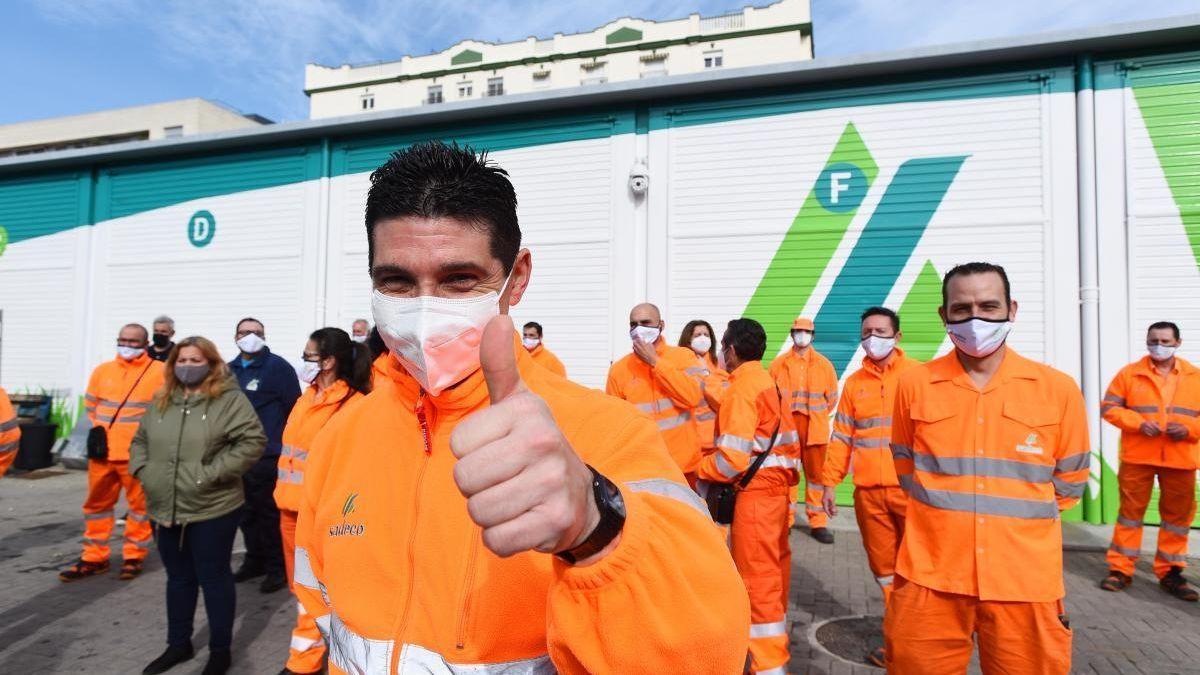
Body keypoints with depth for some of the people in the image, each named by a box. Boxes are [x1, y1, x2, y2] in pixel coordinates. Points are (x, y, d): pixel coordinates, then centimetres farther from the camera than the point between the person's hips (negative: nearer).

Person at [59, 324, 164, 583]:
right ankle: (94, 558, 25)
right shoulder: (102, 370, 10)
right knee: (97, 503, 13)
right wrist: (99, 430, 11)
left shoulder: (160, 372, -5)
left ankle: (133, 557, 15)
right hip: (102, 451, 5)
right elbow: (90, 405, 21)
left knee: (139, 504, 2)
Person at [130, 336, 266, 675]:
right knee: (178, 577, 20)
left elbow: (253, 441, -18)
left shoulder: (229, 399, -10)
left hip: (212, 510, -6)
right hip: (166, 509, 6)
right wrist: (143, 469, 3)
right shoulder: (161, 401, 11)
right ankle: (178, 644, 38)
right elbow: (140, 440, 21)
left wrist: (212, 473, -20)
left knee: (214, 578, 6)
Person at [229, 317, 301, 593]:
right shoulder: (230, 370, 13)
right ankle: (255, 560, 30)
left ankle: (277, 567, 11)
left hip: (268, 456, -7)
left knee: (270, 513, -1)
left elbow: (294, 408, -10)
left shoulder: (278, 366, -8)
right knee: (246, 512, 16)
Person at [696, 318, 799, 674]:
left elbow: (733, 455, -22)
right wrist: (786, 479, 19)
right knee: (773, 572, 20)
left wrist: (701, 471, -7)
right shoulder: (768, 382, 11)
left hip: (754, 492, -9)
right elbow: (789, 440, 13)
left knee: (757, 578, 0)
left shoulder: (740, 388, -15)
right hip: (777, 488, 9)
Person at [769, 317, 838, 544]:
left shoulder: (824, 364, 4)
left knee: (816, 473, 6)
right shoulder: (779, 363, 1)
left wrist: (816, 415, 8)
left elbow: (832, 397, 10)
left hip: (815, 429, 1)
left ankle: (818, 522, 16)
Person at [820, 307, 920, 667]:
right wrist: (830, 483, 6)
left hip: (911, 489, -3)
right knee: (884, 568, 12)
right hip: (868, 492, 3)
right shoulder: (854, 383, 9)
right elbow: (841, 437, 10)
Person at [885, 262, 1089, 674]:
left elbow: (1069, 483, 10)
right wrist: (946, 517, 11)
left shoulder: (1058, 389, -1)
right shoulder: (914, 385, -1)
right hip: (929, 577, 0)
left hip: (1027, 582, 0)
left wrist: (1016, 519, 12)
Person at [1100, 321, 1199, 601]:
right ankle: (1120, 569, 12)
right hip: (1137, 457, -2)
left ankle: (1170, 572, 24)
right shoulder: (1129, 373, 2)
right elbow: (1109, 406, 0)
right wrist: (1138, 422, -14)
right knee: (1131, 511, 4)